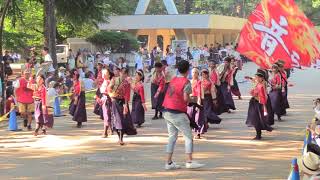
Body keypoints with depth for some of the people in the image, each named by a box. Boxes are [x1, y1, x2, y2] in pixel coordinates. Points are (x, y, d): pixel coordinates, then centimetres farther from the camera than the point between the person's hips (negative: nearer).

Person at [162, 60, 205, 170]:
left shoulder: (173, 80, 11)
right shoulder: (186, 82, -11)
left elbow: (170, 94, 9)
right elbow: (186, 98, -19)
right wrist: (189, 101, 4)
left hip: (167, 111, 7)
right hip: (178, 113, -7)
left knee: (172, 136, 13)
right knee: (188, 137, 1)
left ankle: (169, 163, 11)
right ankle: (189, 162, -5)